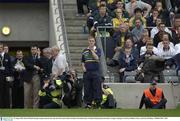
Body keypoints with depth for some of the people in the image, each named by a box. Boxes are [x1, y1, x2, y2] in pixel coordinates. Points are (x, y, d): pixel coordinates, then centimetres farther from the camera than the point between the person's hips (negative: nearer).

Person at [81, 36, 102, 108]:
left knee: (97, 88, -4)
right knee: (87, 89, 5)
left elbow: (97, 58, -15)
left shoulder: (97, 50, 2)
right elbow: (82, 61, 20)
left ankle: (98, 103, -1)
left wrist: (92, 50, -12)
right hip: (87, 72, 3)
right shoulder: (85, 51, 12)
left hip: (96, 72, -3)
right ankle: (88, 103, 12)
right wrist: (83, 67, 3)